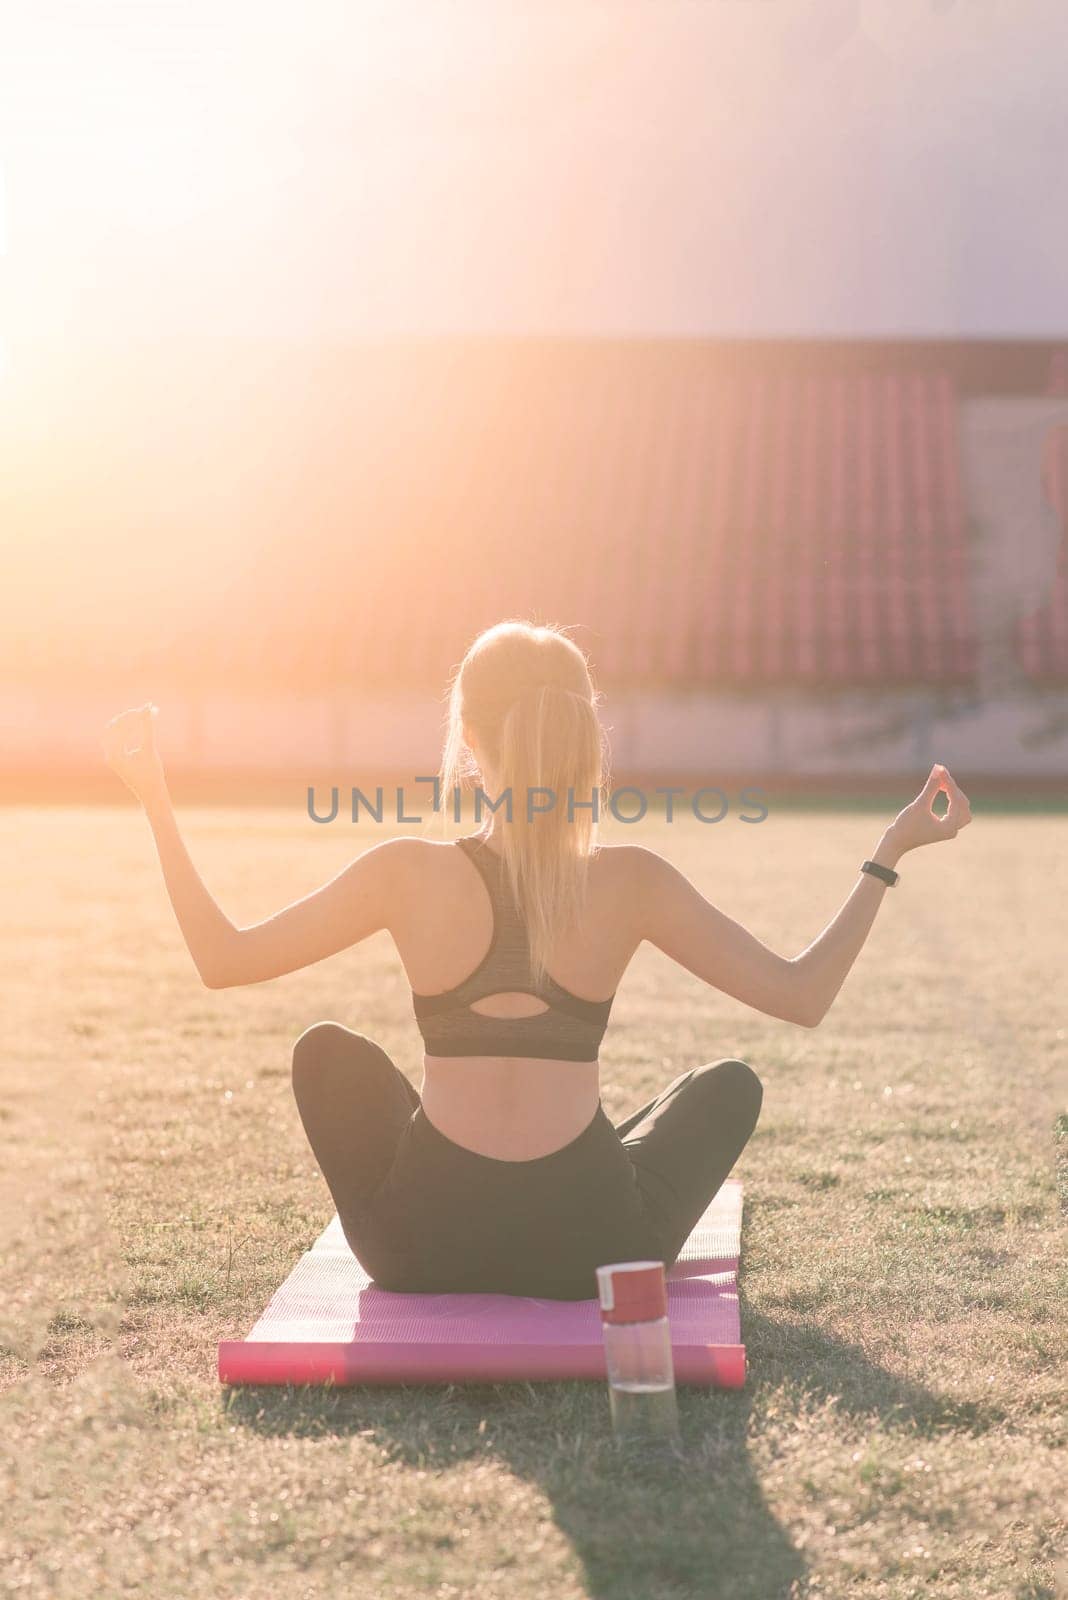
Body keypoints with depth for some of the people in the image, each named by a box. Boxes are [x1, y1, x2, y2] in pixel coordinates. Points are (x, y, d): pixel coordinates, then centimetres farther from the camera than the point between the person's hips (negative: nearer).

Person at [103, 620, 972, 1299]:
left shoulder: (408, 874, -9)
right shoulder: (630, 882, -9)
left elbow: (223, 958, 0)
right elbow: (802, 995, -4)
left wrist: (157, 802, 7)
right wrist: (890, 855, 3)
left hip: (424, 1247, 0)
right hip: (592, 1253, 0)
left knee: (326, 1049, 27)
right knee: (730, 1084, 26)